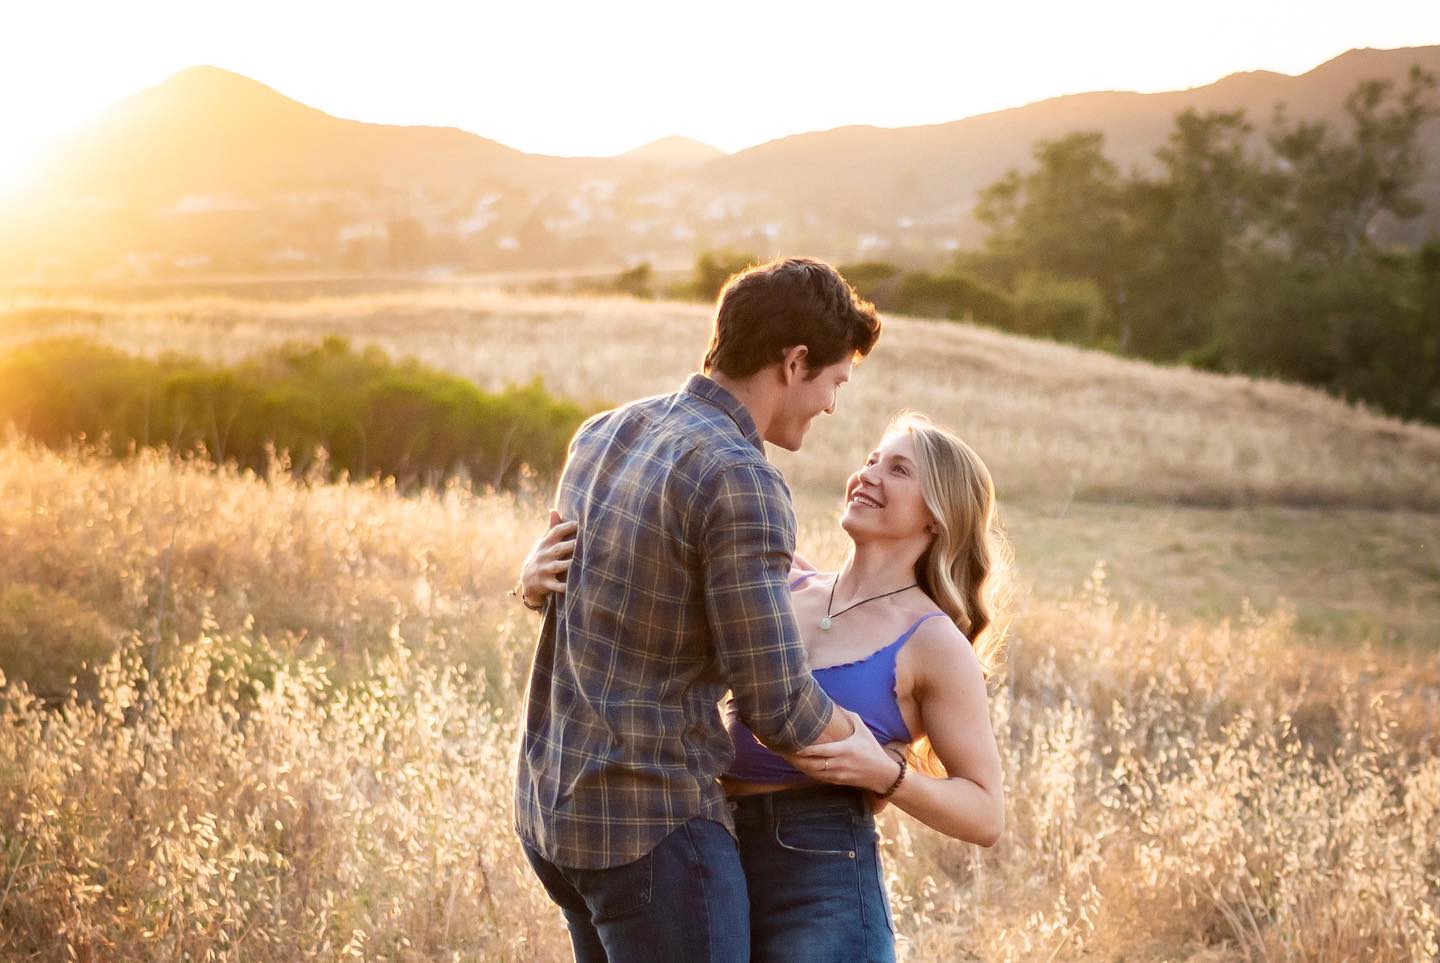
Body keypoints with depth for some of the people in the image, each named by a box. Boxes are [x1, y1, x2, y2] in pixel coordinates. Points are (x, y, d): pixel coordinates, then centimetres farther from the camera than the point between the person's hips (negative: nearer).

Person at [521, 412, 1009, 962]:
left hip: (825, 891, -6)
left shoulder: (933, 643, -3)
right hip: (719, 872, 6)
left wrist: (882, 772, -18)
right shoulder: (784, 589, 11)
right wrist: (544, 573, -7)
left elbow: (986, 815, -2)